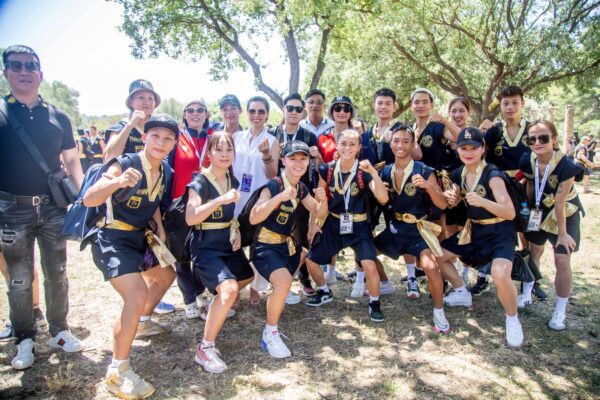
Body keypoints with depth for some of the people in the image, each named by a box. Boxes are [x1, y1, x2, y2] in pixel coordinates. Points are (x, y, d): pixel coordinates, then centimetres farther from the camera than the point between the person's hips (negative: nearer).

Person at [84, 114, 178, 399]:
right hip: (113, 239, -9)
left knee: (165, 276, 26)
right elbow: (88, 200, -33)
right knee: (138, 296, -24)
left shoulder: (166, 171, 0)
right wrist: (118, 182, -49)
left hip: (141, 236, 9)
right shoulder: (124, 165, -21)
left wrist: (159, 226, 4)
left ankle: (142, 323, 51)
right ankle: (117, 372, -9)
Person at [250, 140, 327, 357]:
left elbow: (319, 214, 11)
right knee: (283, 281, -30)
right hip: (265, 246, -9)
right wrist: (280, 197, -39)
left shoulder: (301, 188, 4)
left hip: (287, 243, 9)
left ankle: (279, 297, 38)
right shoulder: (273, 186, -18)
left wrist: (322, 199, -11)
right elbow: (253, 218, -30)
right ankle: (270, 333, -8)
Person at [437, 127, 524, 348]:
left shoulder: (492, 175, -20)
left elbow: (510, 213, -26)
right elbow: (454, 202, 14)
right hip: (473, 230, 7)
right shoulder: (458, 174, -1)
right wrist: (451, 199, -10)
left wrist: (483, 202, -40)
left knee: (500, 276, -31)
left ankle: (513, 319, -1)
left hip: (500, 233, -7)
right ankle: (462, 294, 33)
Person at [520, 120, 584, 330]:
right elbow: (530, 187, -2)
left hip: (565, 213, -5)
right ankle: (527, 295, 33)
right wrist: (528, 211, 5)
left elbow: (559, 203, -26)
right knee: (534, 251, 15)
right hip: (540, 210, 5)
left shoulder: (566, 165, -30)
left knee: (562, 260, -7)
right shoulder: (527, 161, -17)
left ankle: (560, 311, 9)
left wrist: (562, 233, -17)